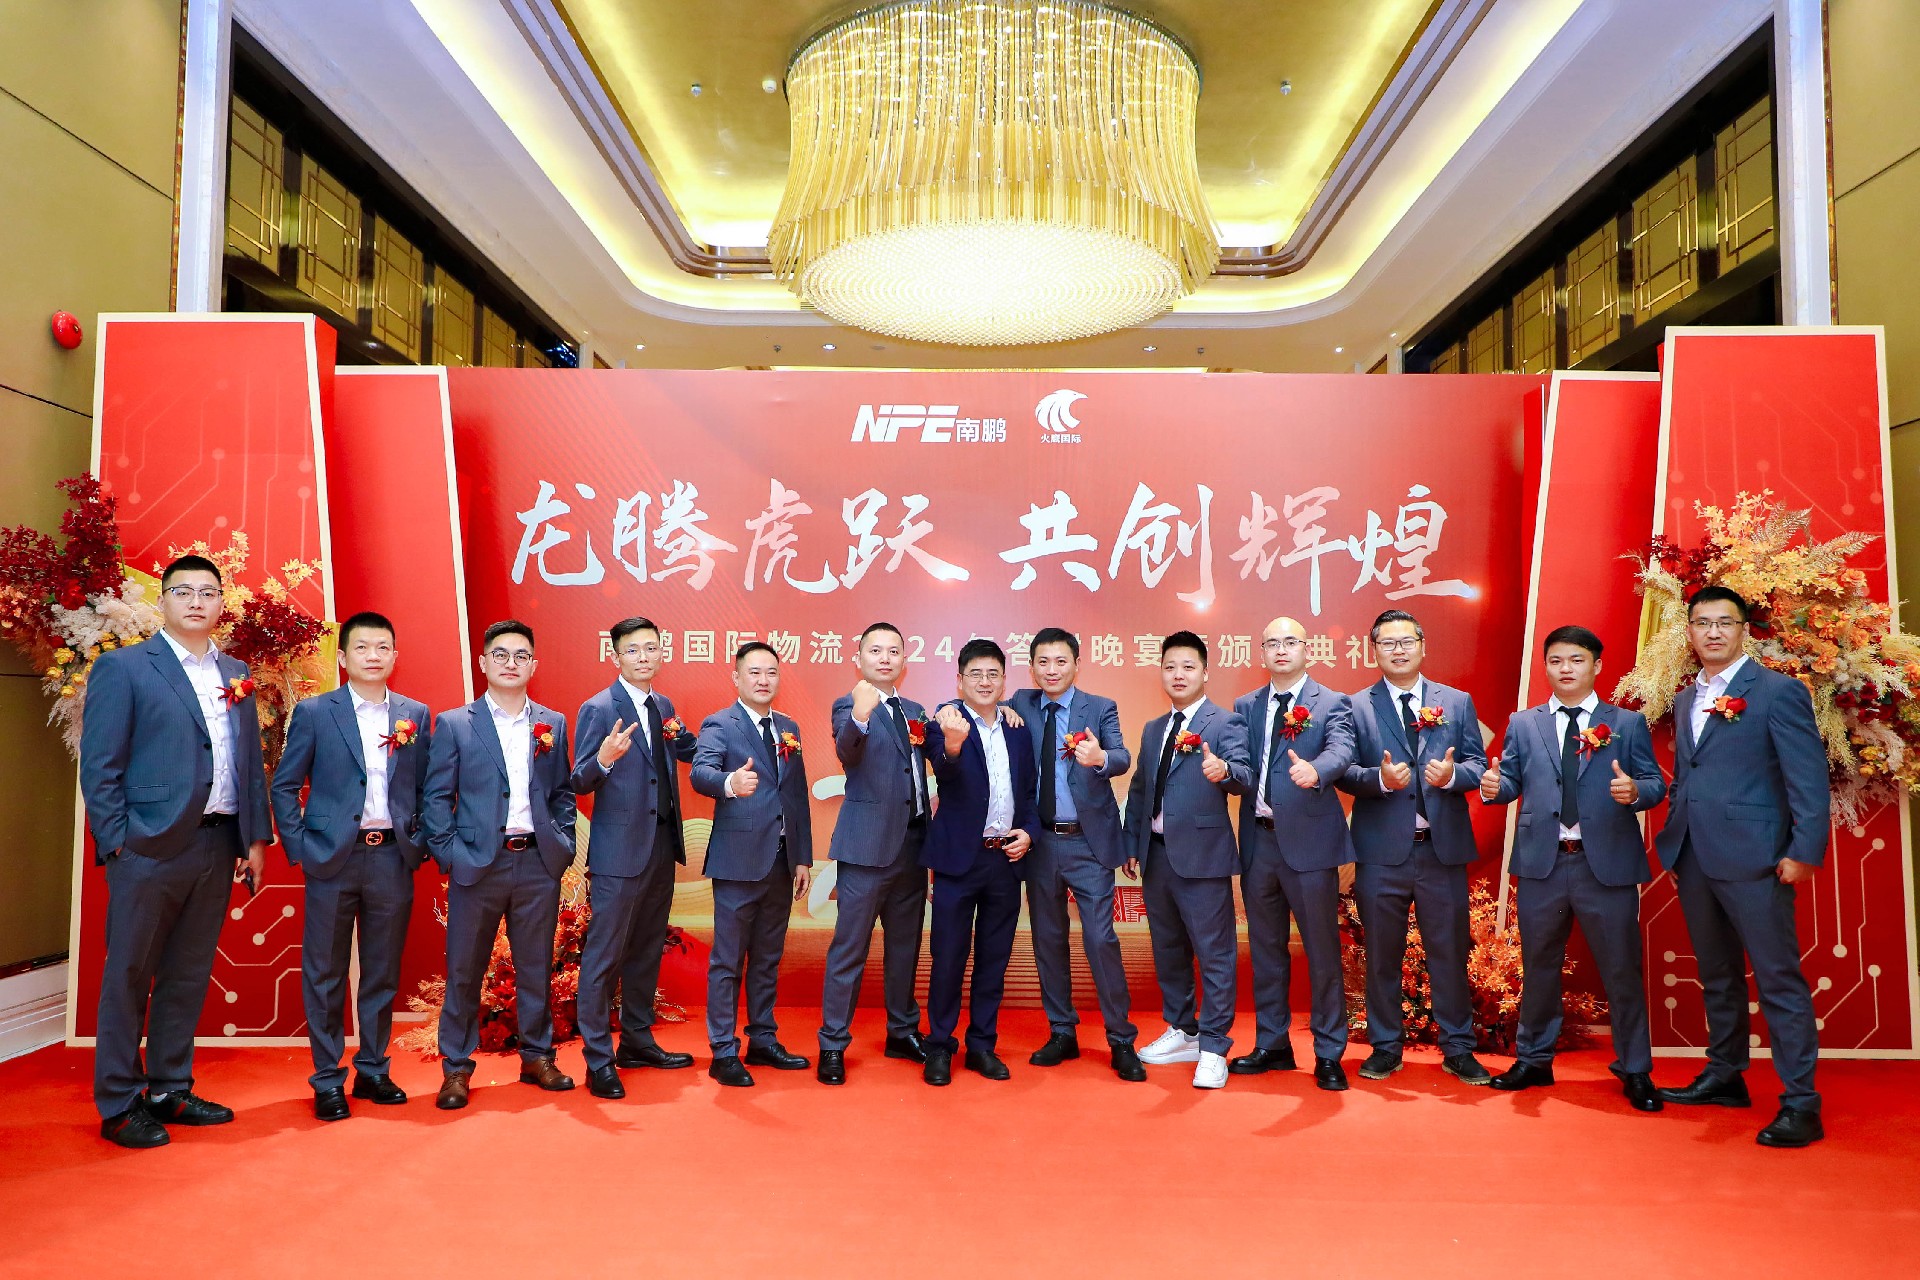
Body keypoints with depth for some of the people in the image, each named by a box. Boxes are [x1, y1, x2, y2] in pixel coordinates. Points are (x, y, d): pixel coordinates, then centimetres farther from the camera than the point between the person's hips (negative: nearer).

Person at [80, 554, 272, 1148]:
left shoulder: (236, 675, 14)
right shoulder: (122, 667, -2)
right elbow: (99, 766, -6)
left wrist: (256, 837, 9)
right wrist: (117, 845, -11)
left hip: (219, 848, 5)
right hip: (151, 849, -5)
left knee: (188, 978, 13)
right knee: (128, 978, 5)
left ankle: (170, 1092, 25)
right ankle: (119, 1106, 15)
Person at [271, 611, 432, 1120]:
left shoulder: (416, 715, 8)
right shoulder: (313, 712, 2)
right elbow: (285, 786, 3)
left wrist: (421, 843, 2)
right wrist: (297, 847, -4)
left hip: (393, 859, 2)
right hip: (333, 857, -2)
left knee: (383, 973, 10)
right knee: (325, 974, 5)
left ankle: (373, 1070, 23)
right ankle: (327, 1081, 16)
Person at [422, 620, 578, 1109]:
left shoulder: (553, 724, 10)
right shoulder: (454, 724, 2)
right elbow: (436, 797, 1)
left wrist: (562, 842, 2)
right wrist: (449, 853, -7)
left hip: (538, 863, 2)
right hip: (477, 863, -2)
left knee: (536, 967, 10)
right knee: (464, 970, 5)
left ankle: (537, 1057, 23)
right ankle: (456, 1068, 17)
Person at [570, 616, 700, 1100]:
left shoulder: (663, 707, 11)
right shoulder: (598, 709, -9)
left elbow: (690, 754, 23)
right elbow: (580, 784, -13)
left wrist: (680, 735, 4)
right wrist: (604, 759, -31)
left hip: (662, 847, 7)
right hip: (619, 852, -7)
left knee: (647, 952, 17)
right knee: (603, 957, -1)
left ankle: (637, 1042, 30)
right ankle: (598, 1061, 8)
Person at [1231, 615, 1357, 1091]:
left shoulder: (1332, 704, -2)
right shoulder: (1245, 707, 13)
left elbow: (1342, 749, -20)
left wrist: (1314, 770, -41)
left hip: (1308, 840, -4)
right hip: (1258, 840, 5)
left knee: (1322, 950, 1)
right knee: (1265, 949, 14)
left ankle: (1329, 1054, 14)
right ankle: (1271, 1044, 27)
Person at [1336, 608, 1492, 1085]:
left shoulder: (1457, 702, 8)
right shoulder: (1356, 707, 3)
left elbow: (1477, 763, 4)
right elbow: (1345, 771, -2)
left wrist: (1452, 774, -17)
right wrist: (1380, 778, -21)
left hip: (1443, 848, 1)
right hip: (1381, 852, -1)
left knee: (1450, 952, 8)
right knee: (1382, 954, 9)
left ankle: (1458, 1048, 22)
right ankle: (1386, 1047, 23)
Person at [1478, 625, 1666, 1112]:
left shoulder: (1628, 723, 6)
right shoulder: (1523, 724, 10)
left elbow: (1656, 784, 0)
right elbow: (1512, 782, 5)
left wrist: (1635, 790, -22)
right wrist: (1494, 785, -17)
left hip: (1607, 864, -1)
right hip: (1541, 863, 2)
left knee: (1621, 970, 5)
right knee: (1538, 966, 12)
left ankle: (1635, 1071, 21)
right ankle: (1534, 1060, 27)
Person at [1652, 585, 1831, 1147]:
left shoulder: (1778, 691, -4)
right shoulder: (1686, 699, 16)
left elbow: (1809, 778, -9)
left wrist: (1804, 852, -15)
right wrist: (1674, 835, 10)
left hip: (1752, 857, -7)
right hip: (1693, 857, 7)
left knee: (1778, 979, -2)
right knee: (1717, 975, 16)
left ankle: (1801, 1103, 4)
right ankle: (1724, 1076, 28)